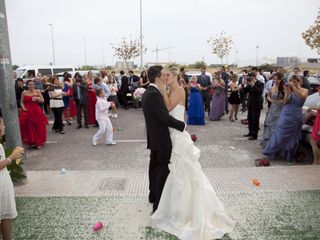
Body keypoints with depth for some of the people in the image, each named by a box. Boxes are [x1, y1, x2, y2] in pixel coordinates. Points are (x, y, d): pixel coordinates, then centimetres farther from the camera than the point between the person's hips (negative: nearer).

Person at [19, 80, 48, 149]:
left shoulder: (37, 92, 4)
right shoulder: (24, 93, 6)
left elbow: (42, 100, 3)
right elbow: (21, 102, 10)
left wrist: (37, 98, -16)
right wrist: (23, 107, -7)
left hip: (36, 112, 0)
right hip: (27, 112, 1)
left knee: (38, 127, -3)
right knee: (29, 128, -2)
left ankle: (39, 143, 7)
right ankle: (31, 142, 12)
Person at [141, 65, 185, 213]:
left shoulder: (148, 92, 10)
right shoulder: (154, 94, -22)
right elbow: (165, 117, -25)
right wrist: (182, 125, -13)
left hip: (154, 137, 10)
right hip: (161, 138, -10)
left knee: (155, 166, 20)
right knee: (163, 170, 0)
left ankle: (153, 195, 36)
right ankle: (159, 204, 9)